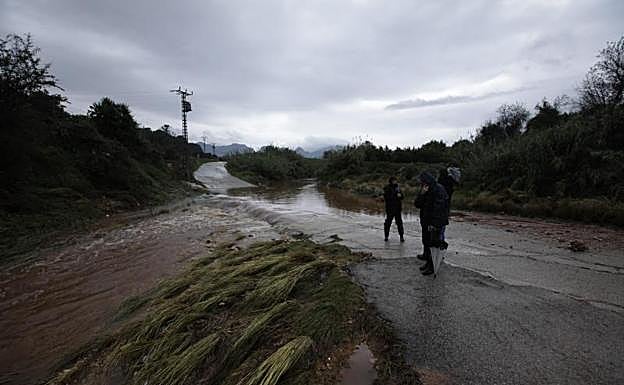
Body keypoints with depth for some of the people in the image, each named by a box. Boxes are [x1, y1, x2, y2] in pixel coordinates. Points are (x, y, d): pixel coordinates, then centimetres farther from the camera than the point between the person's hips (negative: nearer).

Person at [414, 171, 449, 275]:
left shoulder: (439, 189, -16)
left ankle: (432, 267, 7)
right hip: (425, 222, 8)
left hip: (434, 223, -8)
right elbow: (417, 204, 2)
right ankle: (428, 262, 30)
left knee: (433, 245, -2)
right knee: (426, 243, 16)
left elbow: (438, 208, -21)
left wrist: (434, 224, -23)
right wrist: (422, 194, -15)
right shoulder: (424, 191, 9)